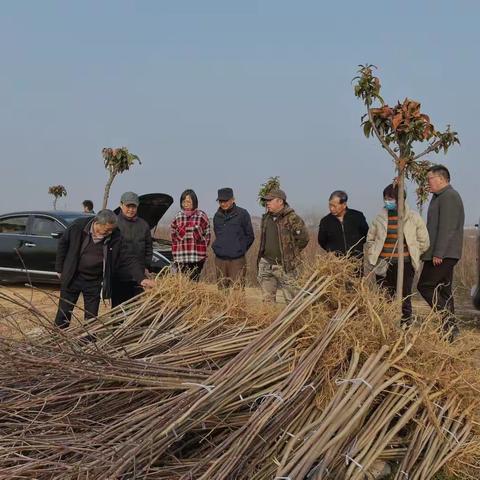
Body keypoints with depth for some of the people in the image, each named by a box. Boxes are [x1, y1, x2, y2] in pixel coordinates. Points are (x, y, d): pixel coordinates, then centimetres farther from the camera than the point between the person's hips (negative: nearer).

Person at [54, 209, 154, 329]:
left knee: (91, 317, 8)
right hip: (72, 277, 0)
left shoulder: (115, 236, -13)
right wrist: (59, 269, 1)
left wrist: (141, 278, -22)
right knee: (63, 313, 9)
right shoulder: (78, 227, -16)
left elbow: (128, 260, -11)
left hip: (95, 282, 1)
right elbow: (63, 244, -1)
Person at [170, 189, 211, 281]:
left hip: (197, 258, -2)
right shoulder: (177, 217, 10)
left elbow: (207, 236, 6)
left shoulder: (202, 216, 1)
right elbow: (173, 237, 13)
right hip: (181, 258, 3)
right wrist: (175, 255, 8)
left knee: (194, 281, -4)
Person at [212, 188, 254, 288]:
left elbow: (250, 236, 2)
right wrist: (217, 248, 12)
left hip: (237, 260, -5)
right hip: (220, 260, 5)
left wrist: (240, 250, 2)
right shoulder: (217, 216, 11)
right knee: (221, 289, 8)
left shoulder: (242, 214, -4)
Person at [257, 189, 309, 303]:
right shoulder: (266, 218, 10)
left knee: (291, 300, 1)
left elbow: (303, 238, -10)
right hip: (266, 265, 7)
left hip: (285, 267, -6)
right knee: (267, 299, 11)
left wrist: (291, 253, -3)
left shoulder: (292, 219, -12)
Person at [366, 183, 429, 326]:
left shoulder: (413, 217, 1)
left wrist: (412, 256, 7)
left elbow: (424, 242, 9)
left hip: (405, 265, -2)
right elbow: (370, 239, 18)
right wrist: (373, 256, 8)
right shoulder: (380, 218, 6)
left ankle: (406, 324, 10)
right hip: (384, 266, 2)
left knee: (404, 299, 1)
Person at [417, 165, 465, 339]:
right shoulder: (440, 197, 20)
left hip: (443, 254, -10)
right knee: (443, 289, 11)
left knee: (425, 285, -10)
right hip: (444, 254, 10)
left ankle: (450, 322, -10)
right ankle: (450, 328, 14)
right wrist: (434, 252, 20)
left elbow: (447, 228, -21)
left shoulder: (449, 197, -12)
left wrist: (438, 253, -23)